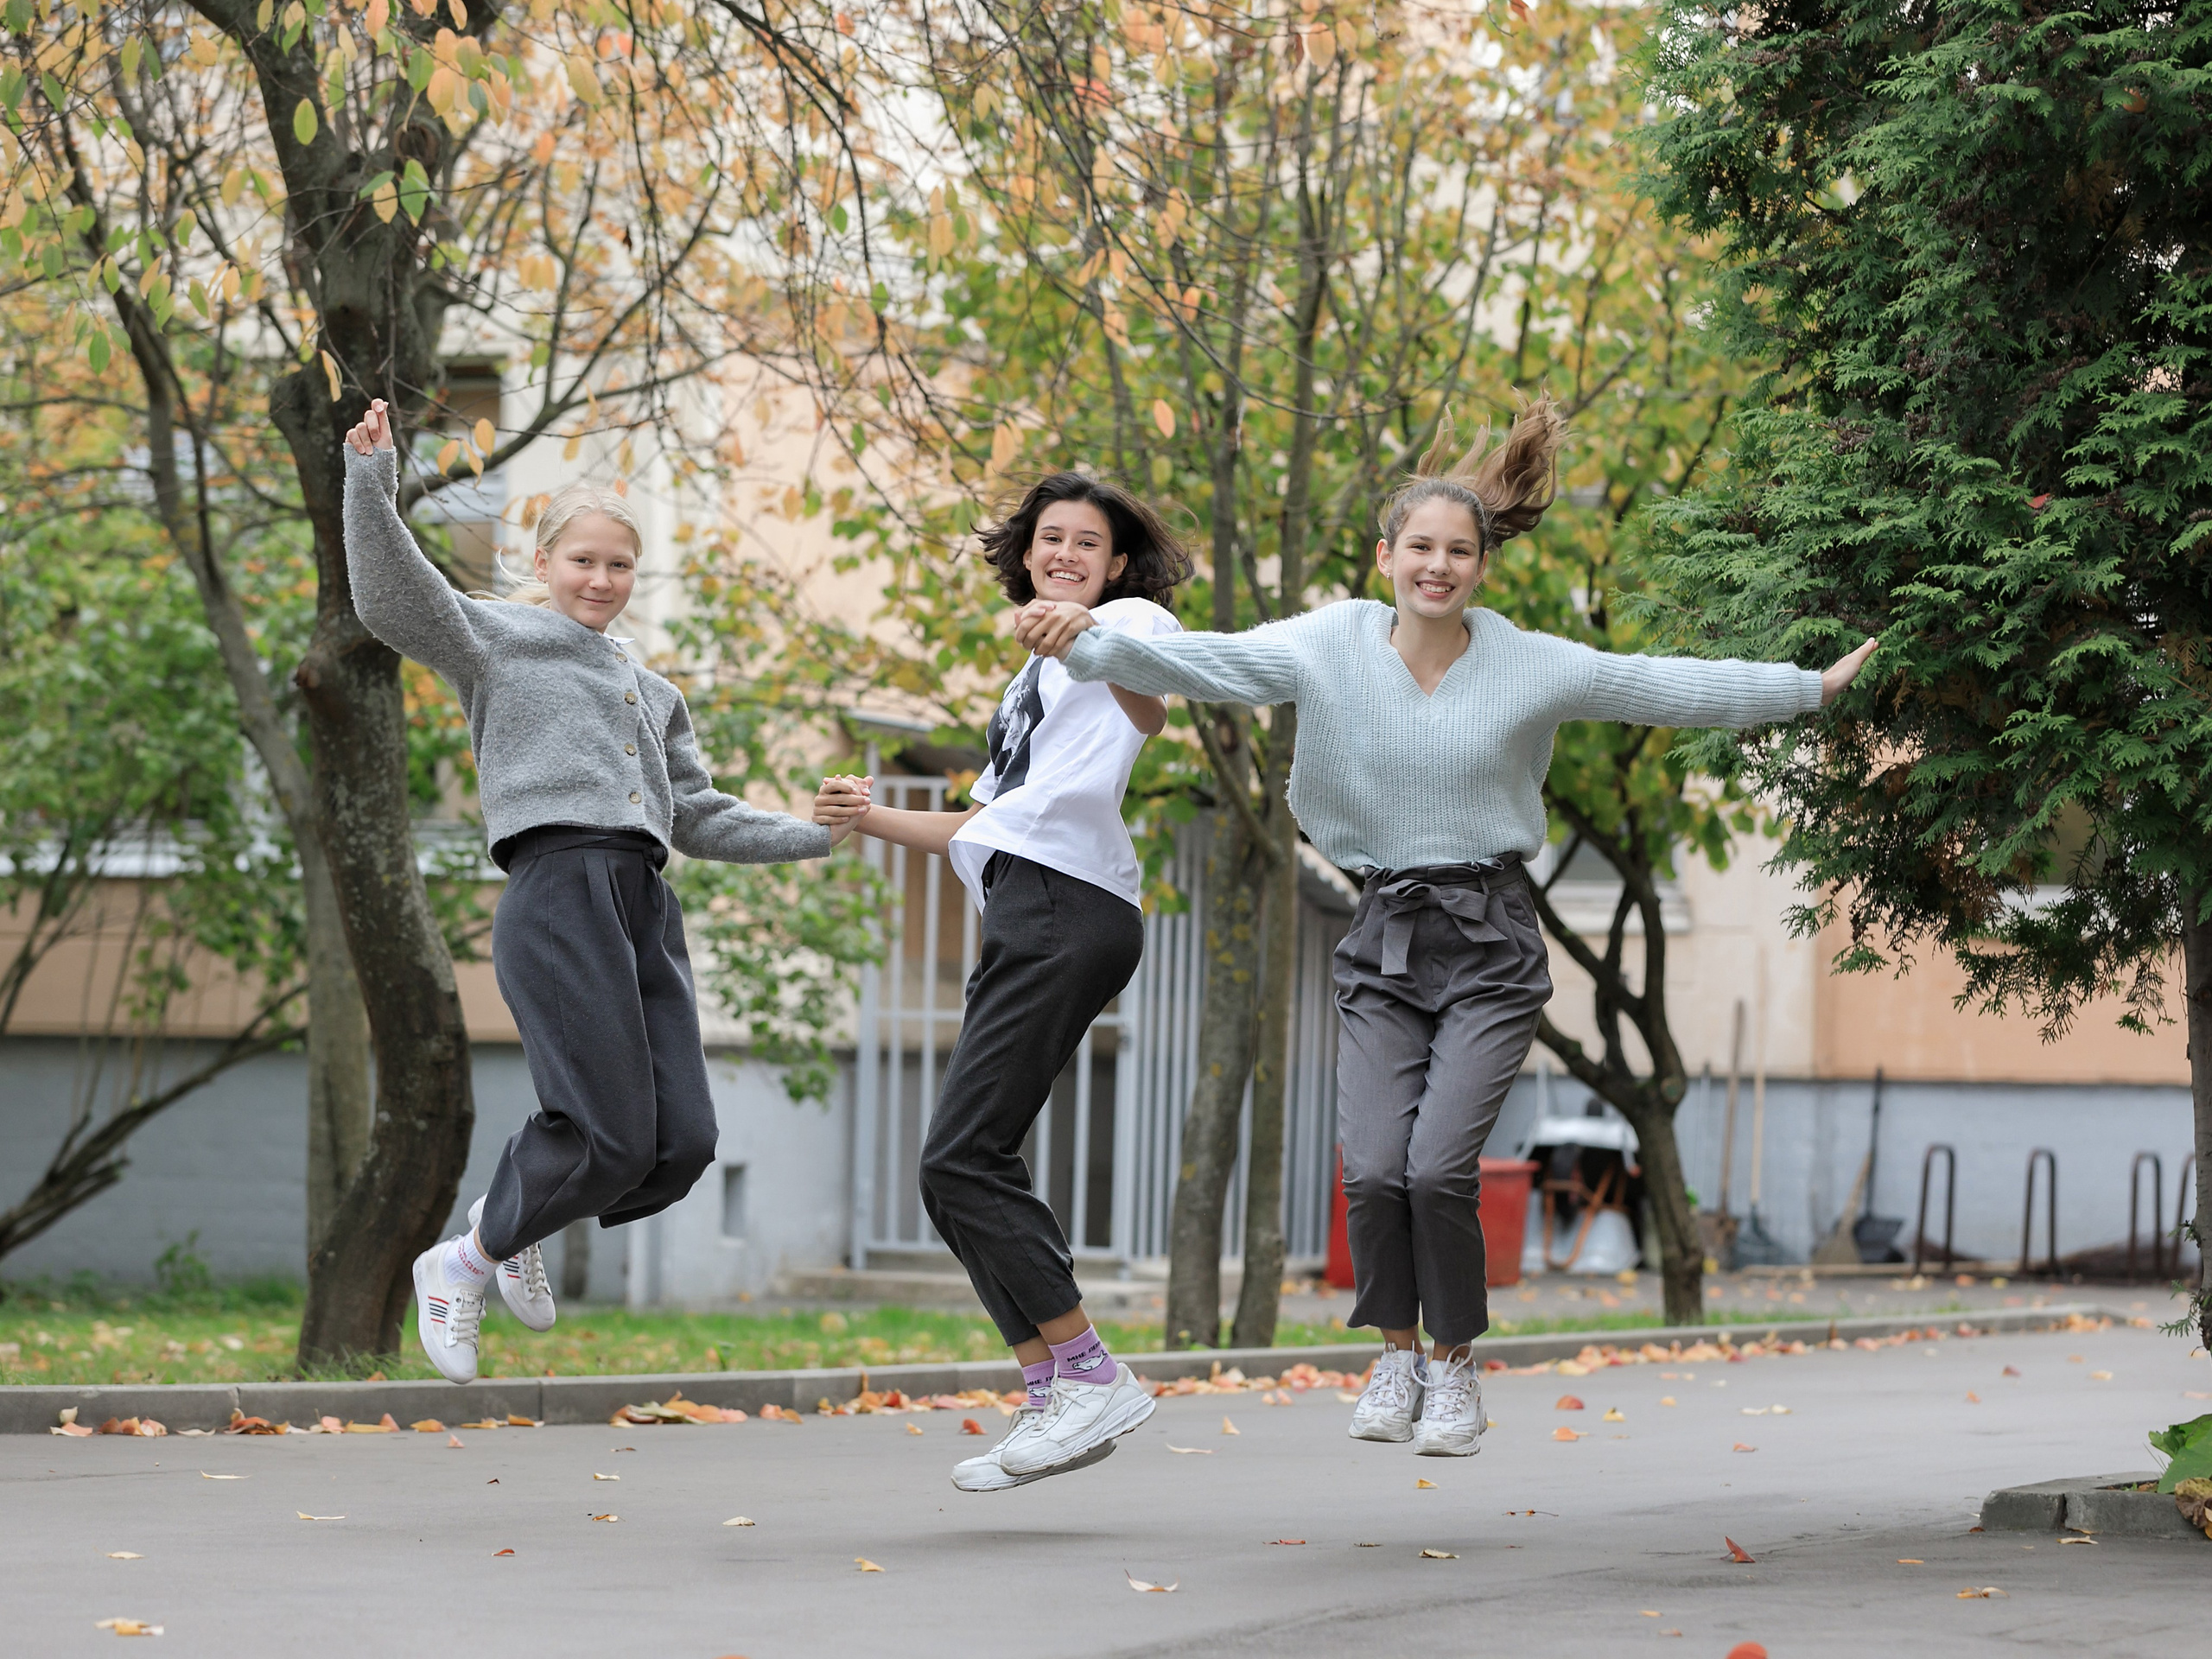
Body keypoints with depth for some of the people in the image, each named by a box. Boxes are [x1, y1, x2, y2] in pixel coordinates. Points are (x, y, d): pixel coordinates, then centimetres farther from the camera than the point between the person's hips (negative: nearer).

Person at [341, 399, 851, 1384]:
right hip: (560, 889, -7)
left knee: (681, 1144, -6)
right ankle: (463, 1265, 7)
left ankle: (511, 1225, 20)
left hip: (645, 907, 7)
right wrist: (371, 488, -19)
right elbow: (392, 600, -6)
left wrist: (821, 835, 26)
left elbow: (700, 818, 32)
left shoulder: (653, 694, 31)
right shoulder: (499, 636, 11)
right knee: (610, 1138, -16)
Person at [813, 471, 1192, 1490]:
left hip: (1067, 907, -9)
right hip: (1025, 916, 9)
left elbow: (1148, 711, -20)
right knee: (968, 1171, 3)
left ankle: (1091, 1377, -13)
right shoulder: (1035, 679, 34)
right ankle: (1054, 1401, 4)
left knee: (960, 1161, -16)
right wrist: (875, 821, 26)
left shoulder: (1129, 619, 6)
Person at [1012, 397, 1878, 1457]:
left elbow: (1677, 691, 7)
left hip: (1489, 942, -1)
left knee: (1439, 1168, -14)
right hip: (1382, 941, 1)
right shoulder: (1331, 649, -2)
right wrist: (1087, 646, -28)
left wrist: (1816, 687, 10)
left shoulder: (1534, 669, -1)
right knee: (1373, 1170, -11)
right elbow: (1200, 663, -13)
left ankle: (1456, 1365, 9)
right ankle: (1396, 1356, 15)